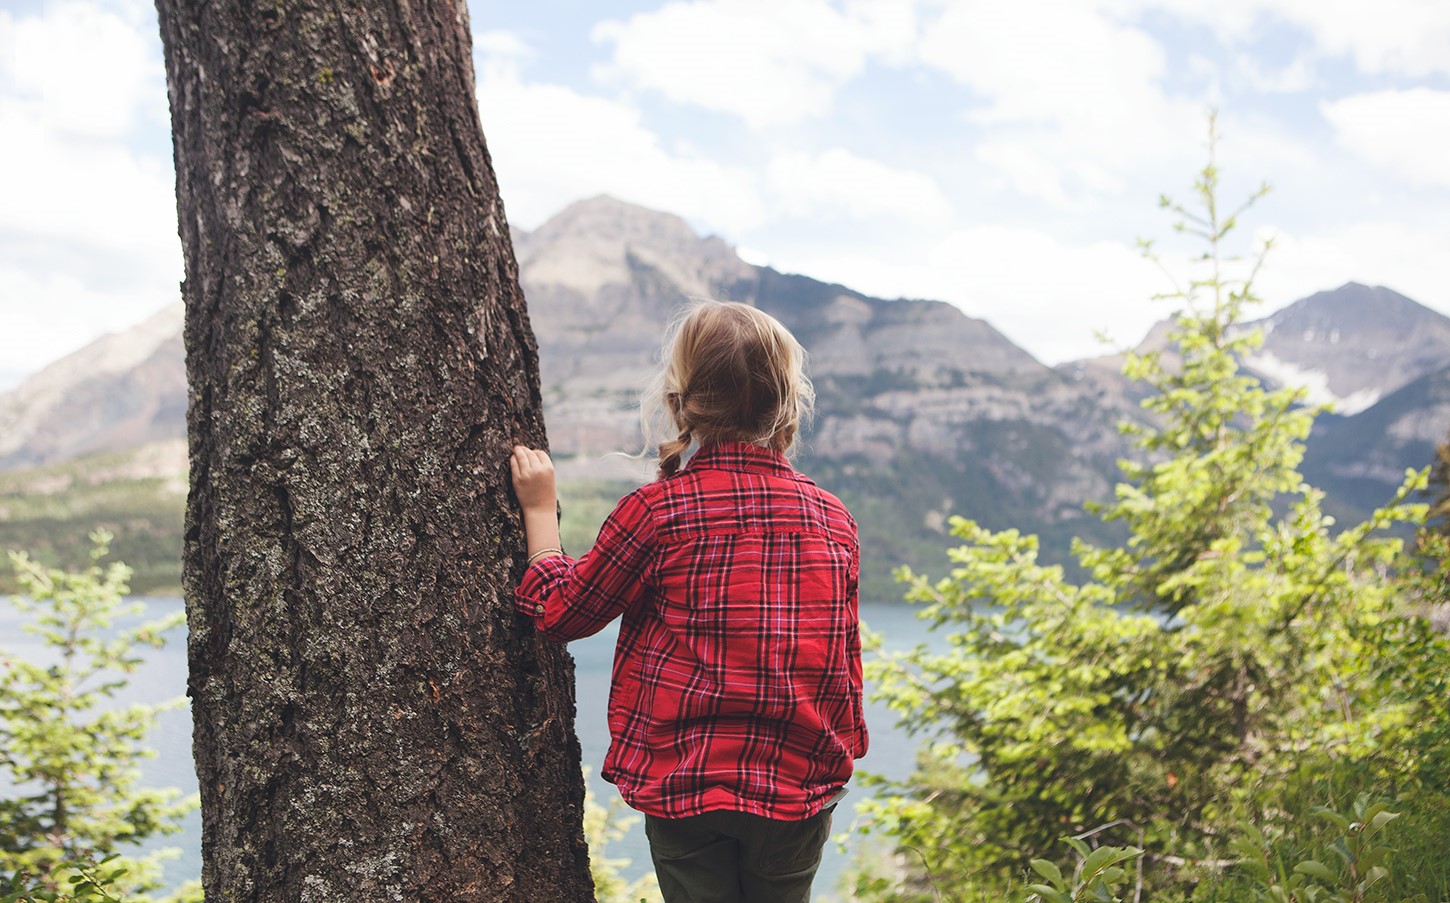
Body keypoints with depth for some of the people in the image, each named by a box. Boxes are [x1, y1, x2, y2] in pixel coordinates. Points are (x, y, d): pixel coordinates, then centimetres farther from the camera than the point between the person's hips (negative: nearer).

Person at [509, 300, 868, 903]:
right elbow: (844, 667, 9)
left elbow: (561, 611, 0)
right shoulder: (834, 519, 0)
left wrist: (540, 511, 13)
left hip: (687, 787, -3)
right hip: (800, 790, 3)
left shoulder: (657, 509, -12)